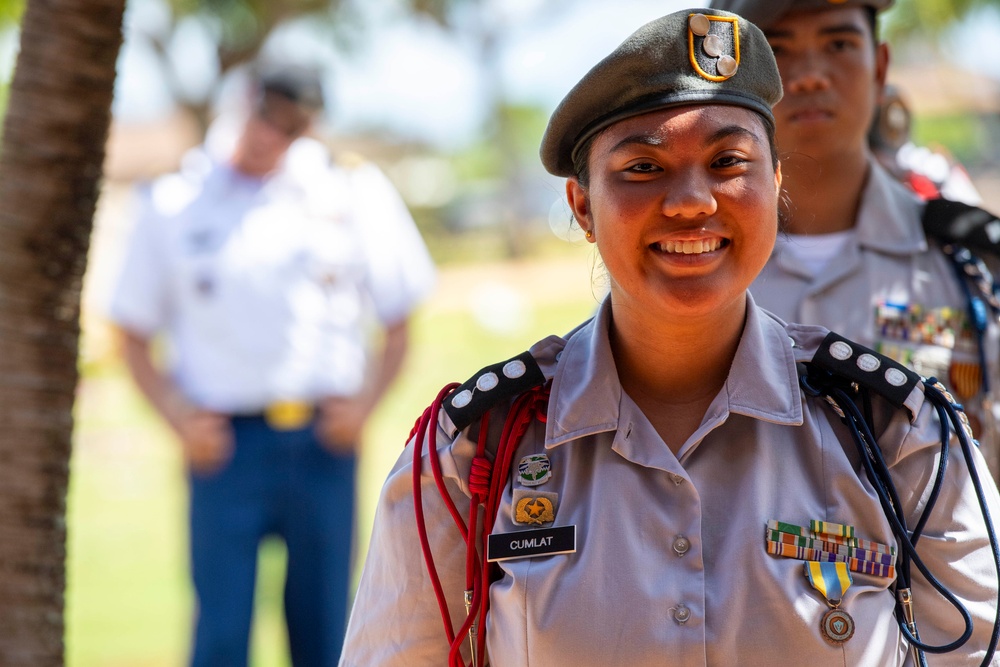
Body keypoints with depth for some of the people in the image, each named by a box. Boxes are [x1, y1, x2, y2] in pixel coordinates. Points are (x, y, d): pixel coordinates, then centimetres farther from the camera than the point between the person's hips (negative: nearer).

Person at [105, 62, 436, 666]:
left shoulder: (352, 192, 7)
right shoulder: (175, 203, 6)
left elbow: (397, 322, 12)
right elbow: (134, 334, 10)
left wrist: (365, 402, -3)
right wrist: (178, 414, -5)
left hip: (323, 441, 1)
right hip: (226, 443, -1)